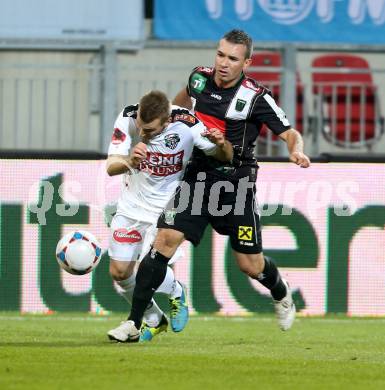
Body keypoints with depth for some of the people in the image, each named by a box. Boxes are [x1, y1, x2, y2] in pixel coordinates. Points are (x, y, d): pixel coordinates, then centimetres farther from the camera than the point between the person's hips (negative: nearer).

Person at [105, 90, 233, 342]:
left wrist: (222, 144, -35)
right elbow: (111, 167, -23)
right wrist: (129, 161, -46)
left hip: (165, 209, -3)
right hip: (130, 206, 3)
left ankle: (176, 293, 19)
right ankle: (153, 320, 28)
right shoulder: (128, 118, -20)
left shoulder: (186, 125, -25)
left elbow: (225, 157, -10)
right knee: (119, 271, 2)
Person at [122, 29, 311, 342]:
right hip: (198, 177, 3)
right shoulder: (200, 78, 0)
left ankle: (281, 293, 42)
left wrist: (297, 151, -31)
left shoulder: (256, 97, -13)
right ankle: (134, 322, -14)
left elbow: (290, 134, -11)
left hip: (236, 183, -3)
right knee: (166, 239, -15)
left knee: (250, 265, 5)